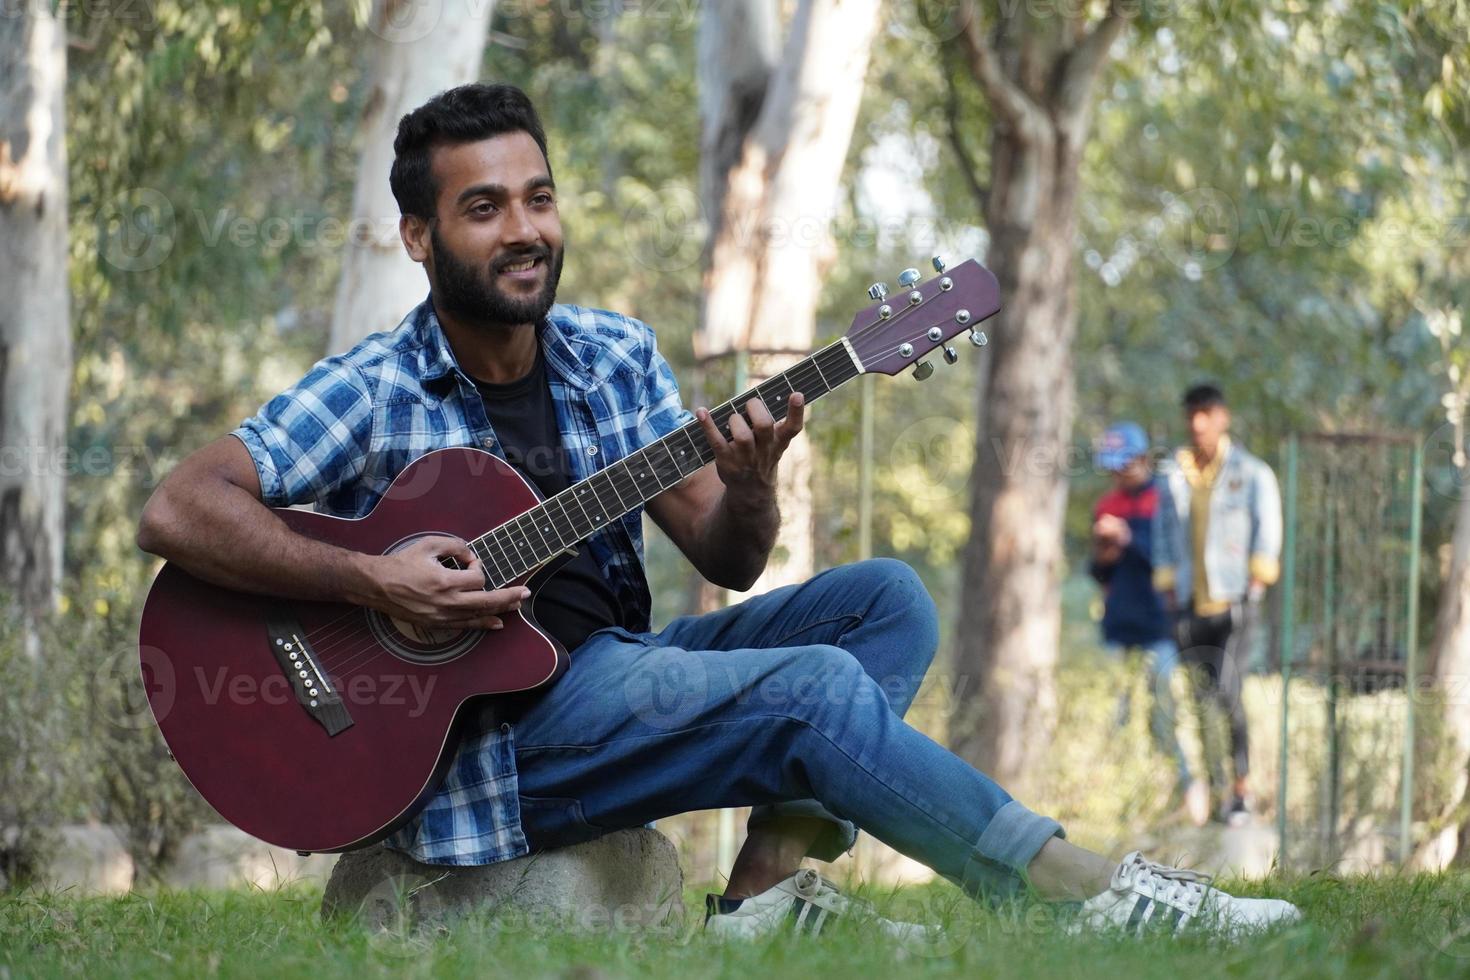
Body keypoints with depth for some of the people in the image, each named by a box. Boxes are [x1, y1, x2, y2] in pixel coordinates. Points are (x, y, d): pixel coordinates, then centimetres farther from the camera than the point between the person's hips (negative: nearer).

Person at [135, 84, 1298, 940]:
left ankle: (768, 887, -18)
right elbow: (175, 513, -18)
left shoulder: (616, 356, 7)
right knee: (817, 691, -24)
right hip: (495, 724, -7)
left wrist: (747, 486, -17)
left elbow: (727, 560, 7)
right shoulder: (371, 396, -9)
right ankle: (1108, 896, -20)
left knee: (885, 600, -6)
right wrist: (370, 580, -26)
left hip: (617, 666, 7)